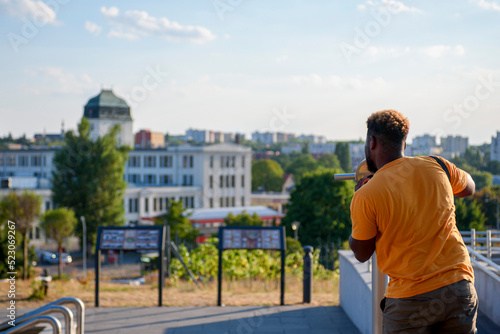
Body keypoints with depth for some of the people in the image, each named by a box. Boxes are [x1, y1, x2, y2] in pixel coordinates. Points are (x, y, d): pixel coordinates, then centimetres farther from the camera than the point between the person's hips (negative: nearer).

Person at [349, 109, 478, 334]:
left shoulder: (365, 197, -13)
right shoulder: (436, 166, 0)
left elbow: (361, 254, 2)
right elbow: (468, 188, 22)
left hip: (410, 301, -4)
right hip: (459, 290, 4)